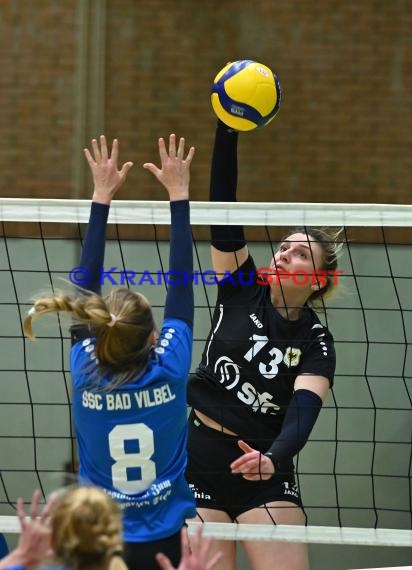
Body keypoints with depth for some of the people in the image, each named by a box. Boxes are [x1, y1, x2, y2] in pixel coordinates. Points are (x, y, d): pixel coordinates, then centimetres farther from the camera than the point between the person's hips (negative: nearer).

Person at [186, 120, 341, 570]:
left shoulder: (315, 343, -4)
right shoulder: (243, 291, 0)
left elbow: (303, 412, -20)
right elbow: (221, 204, -9)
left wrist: (273, 459, -41)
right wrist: (227, 130, -20)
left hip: (264, 471, -1)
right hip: (200, 461, 1)